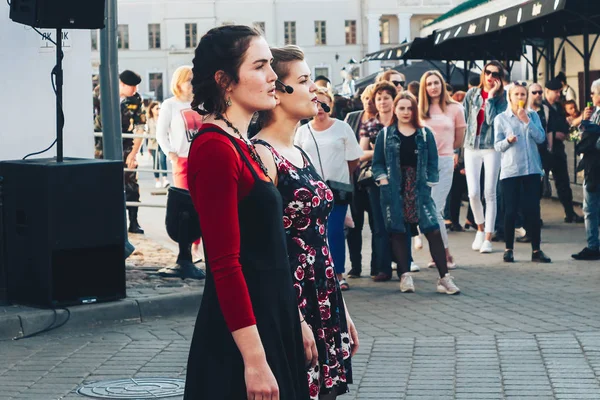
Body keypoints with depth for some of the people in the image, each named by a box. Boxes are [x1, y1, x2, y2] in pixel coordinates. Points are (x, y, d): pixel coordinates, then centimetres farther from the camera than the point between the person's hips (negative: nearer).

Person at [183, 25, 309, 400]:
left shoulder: (241, 145, 12)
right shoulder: (215, 148, -16)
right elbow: (224, 263, -21)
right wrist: (255, 360, -23)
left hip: (269, 319, 9)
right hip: (241, 332, -9)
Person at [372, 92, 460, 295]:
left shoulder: (425, 134, 8)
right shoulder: (385, 134, 7)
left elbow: (432, 163, 8)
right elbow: (377, 162, 8)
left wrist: (428, 184, 0)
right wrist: (383, 181, -5)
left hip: (419, 189, 0)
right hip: (394, 190, 0)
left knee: (433, 230, -10)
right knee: (398, 232, 3)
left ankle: (444, 277, -9)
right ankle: (405, 276, 11)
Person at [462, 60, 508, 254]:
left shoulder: (501, 97, 0)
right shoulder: (472, 93, 7)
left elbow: (493, 120, -15)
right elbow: (463, 119, 11)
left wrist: (491, 96, -14)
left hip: (491, 148, -2)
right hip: (471, 147, 2)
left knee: (490, 193, 0)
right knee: (473, 193, -5)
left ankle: (488, 238, 6)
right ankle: (480, 228, 21)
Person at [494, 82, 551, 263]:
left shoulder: (533, 115, 8)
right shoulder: (501, 118, 3)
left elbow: (541, 138, -4)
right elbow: (497, 146, 1)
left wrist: (527, 120, -11)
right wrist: (508, 140, -19)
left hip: (532, 169, 2)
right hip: (510, 170, -2)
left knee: (533, 210, 1)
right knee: (511, 211, -1)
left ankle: (536, 250, 7)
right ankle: (509, 249, 10)